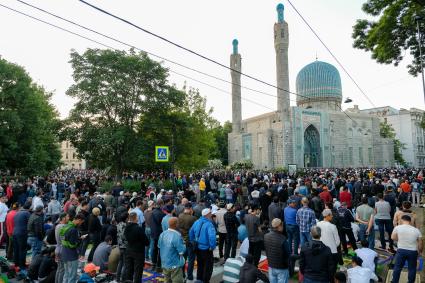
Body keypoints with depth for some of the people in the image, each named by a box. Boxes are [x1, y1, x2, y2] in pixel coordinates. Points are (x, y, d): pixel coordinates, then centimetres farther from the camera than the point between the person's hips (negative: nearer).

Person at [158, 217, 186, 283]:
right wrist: (184, 245, -2)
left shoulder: (162, 234, -4)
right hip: (175, 265, -7)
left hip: (164, 264, 7)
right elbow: (182, 251, -21)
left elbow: (159, 246, 11)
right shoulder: (177, 236, -26)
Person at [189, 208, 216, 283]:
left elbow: (191, 232, 9)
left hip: (198, 248, 7)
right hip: (206, 249, -7)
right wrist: (212, 247, -21)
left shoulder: (197, 222, -1)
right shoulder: (209, 224, -23)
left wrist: (193, 243, 18)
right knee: (208, 267, 12)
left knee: (200, 265, 25)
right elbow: (212, 237, -36)